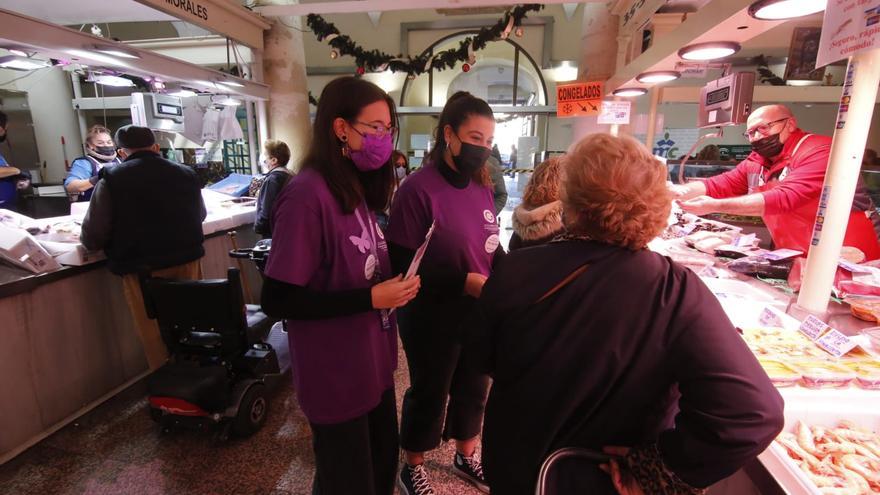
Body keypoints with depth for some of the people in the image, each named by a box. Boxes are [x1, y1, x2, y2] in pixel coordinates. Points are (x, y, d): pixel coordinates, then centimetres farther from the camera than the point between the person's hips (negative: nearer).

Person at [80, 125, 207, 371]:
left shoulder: (111, 179, -6)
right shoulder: (186, 174, 3)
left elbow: (92, 238, -7)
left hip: (143, 271, -3)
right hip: (187, 263, 3)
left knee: (156, 339, 10)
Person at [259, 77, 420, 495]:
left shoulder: (355, 189, 7)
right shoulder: (306, 196, -22)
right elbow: (277, 300, -22)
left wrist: (395, 285, -3)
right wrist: (371, 298, -24)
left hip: (372, 362, 8)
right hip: (336, 375, -8)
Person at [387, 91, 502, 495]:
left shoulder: (481, 187, 2)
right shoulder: (418, 188, -19)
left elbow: (491, 247, 10)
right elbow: (404, 263, -22)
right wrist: (465, 282, -26)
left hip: (479, 310, 7)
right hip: (433, 317, -6)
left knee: (474, 387, 23)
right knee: (429, 393, 14)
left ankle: (465, 457, 50)